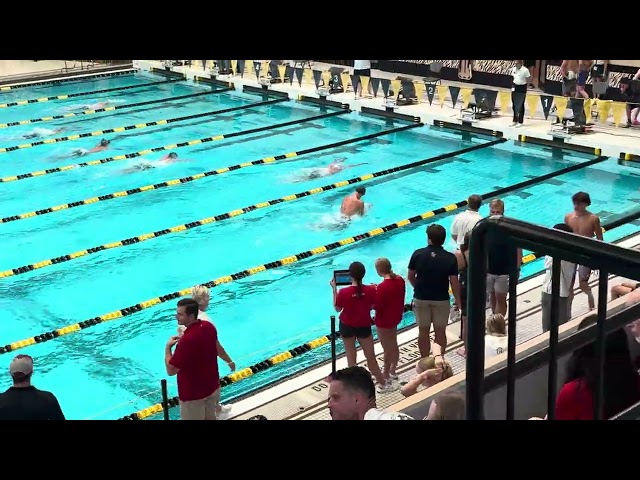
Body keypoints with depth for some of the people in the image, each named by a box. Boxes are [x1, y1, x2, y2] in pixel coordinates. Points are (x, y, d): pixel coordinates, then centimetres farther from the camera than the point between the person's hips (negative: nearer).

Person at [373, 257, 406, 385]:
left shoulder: (382, 287, -28)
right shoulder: (400, 280, -5)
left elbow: (376, 306, -22)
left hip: (384, 321, -8)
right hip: (395, 317, 8)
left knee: (387, 349, 6)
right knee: (394, 346, 22)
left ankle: (386, 376, 20)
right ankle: (392, 371, 38)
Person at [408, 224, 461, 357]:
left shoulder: (418, 254, -10)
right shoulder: (450, 258, -13)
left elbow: (410, 277, 0)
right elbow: (454, 283, -10)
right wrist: (458, 301, 4)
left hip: (421, 299, 1)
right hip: (441, 300, -1)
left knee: (423, 331, 12)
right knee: (440, 332, 12)